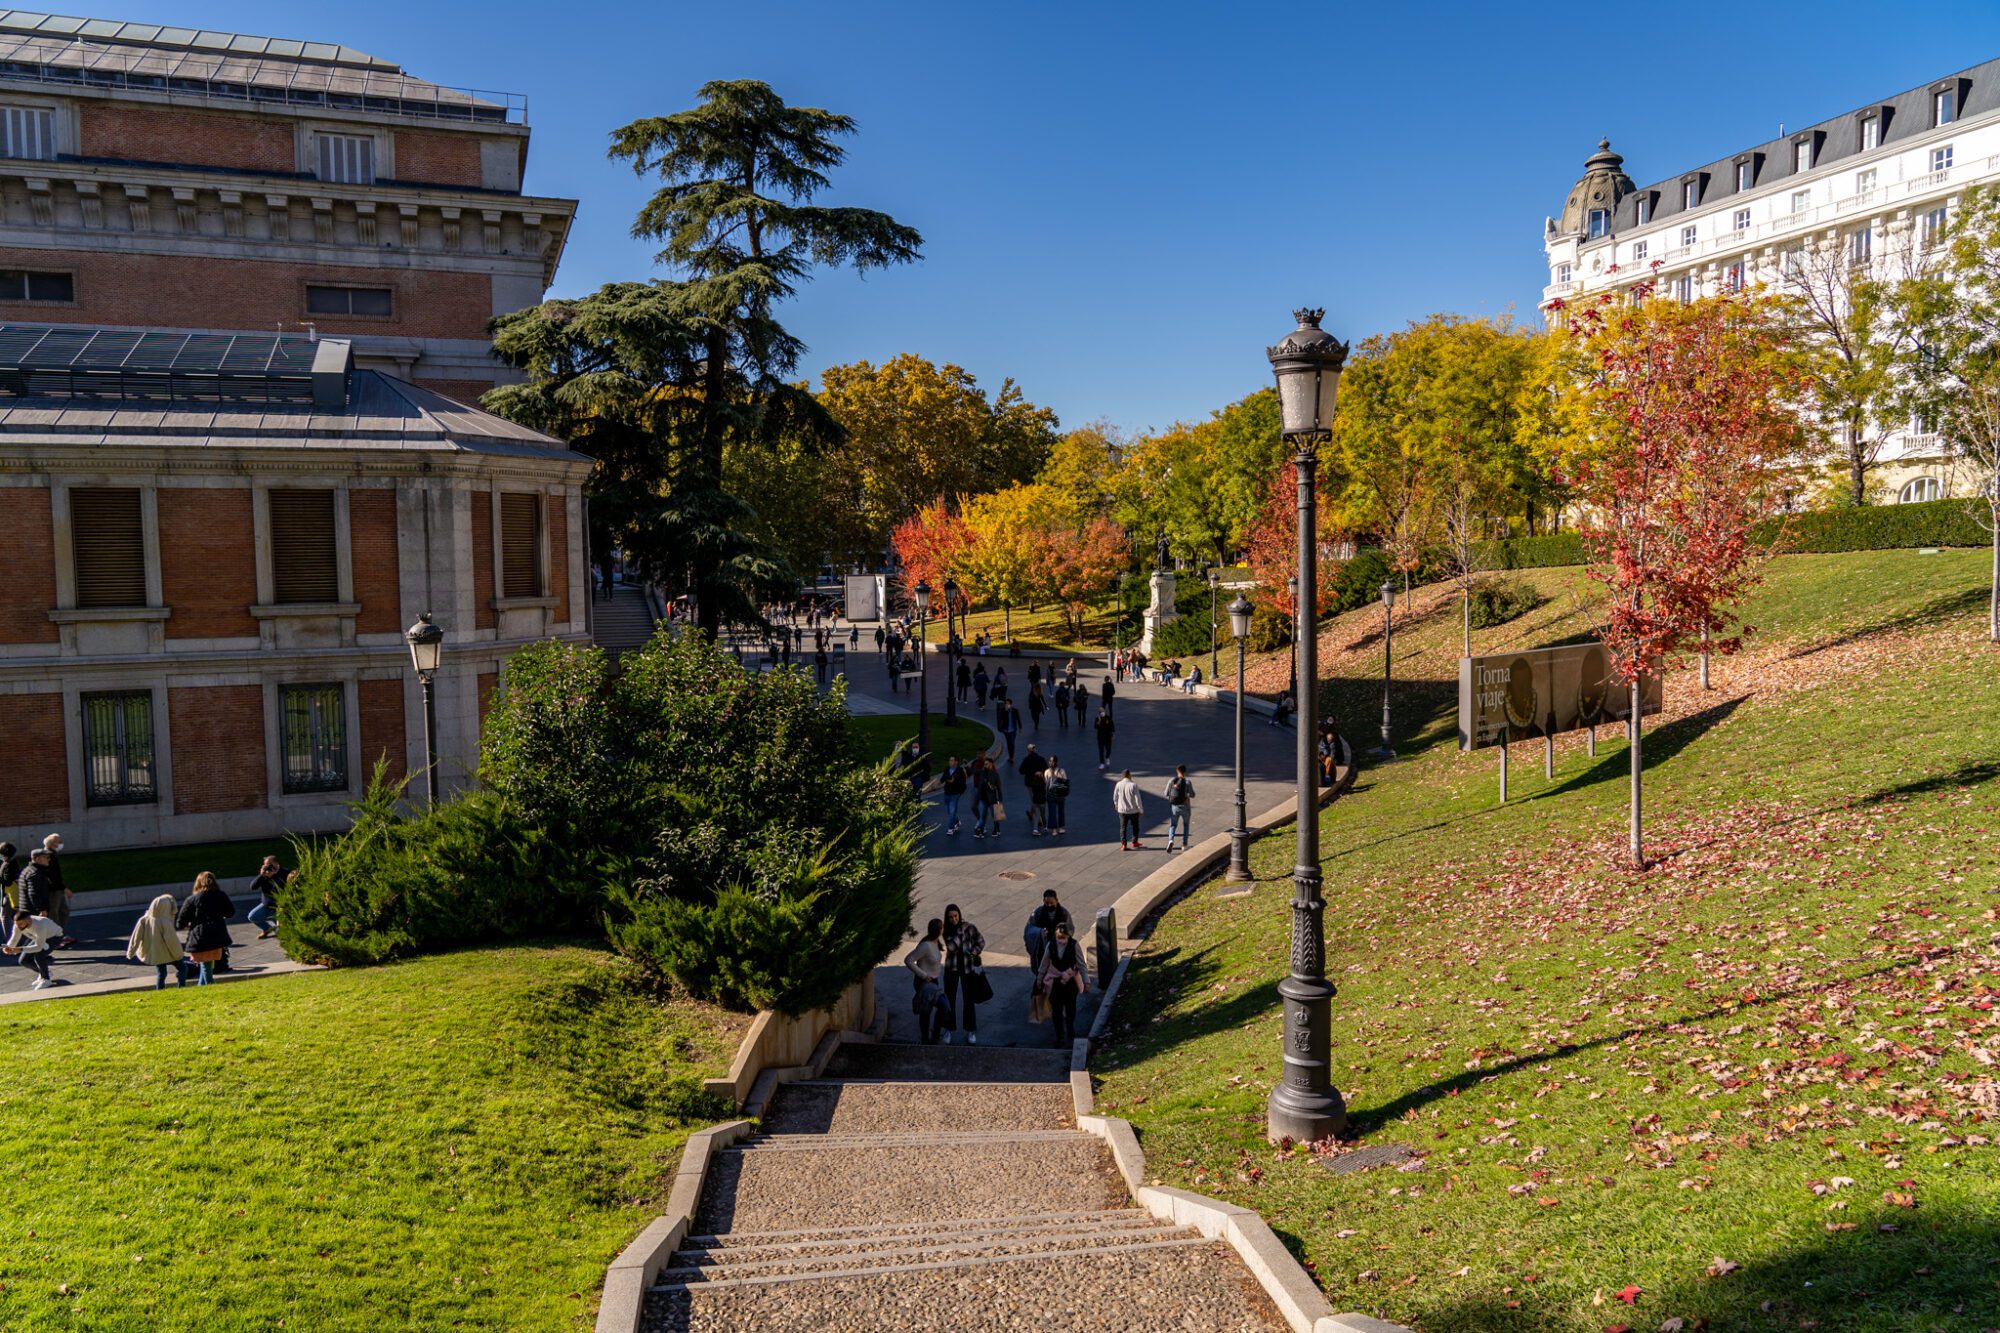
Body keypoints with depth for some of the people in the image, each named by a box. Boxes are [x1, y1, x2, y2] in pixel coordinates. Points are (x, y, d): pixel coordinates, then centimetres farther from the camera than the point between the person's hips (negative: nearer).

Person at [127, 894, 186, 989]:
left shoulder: (143, 920, -7)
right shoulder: (164, 922, -23)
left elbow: (136, 937, -2)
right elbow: (171, 940, -19)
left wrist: (130, 952, 10)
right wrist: (179, 953, -6)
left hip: (152, 954, 6)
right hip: (167, 953, -6)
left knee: (161, 973, 21)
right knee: (182, 968, 10)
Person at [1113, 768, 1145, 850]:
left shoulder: (1119, 785, -7)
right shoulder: (1133, 785, -17)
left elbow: (1115, 797, 5)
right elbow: (1138, 799, -15)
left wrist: (1116, 806, 24)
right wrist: (1141, 810, -4)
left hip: (1122, 810, 2)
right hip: (1133, 810, -2)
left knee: (1123, 827, 9)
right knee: (1135, 826, 19)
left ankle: (1123, 844, 3)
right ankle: (1134, 842, 27)